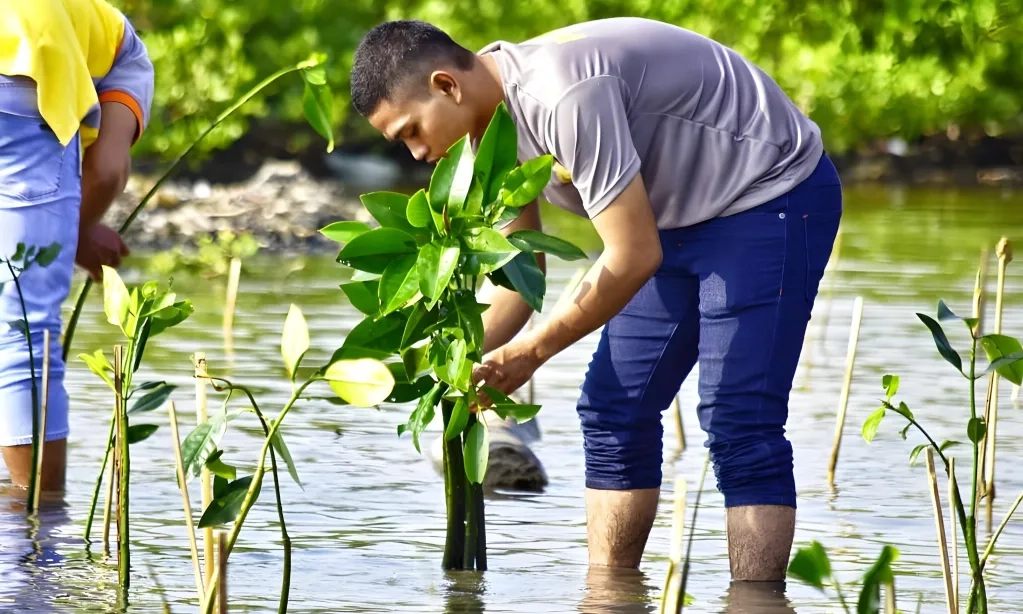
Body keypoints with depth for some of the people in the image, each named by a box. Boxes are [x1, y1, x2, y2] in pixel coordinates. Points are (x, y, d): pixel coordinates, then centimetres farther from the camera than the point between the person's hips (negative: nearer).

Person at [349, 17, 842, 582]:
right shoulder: (490, 126, -2)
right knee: (613, 412, 6)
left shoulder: (563, 95, -32)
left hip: (771, 197, -10)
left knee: (738, 424, -18)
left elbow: (633, 257, -30)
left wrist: (530, 353, -23)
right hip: (682, 218, 10)